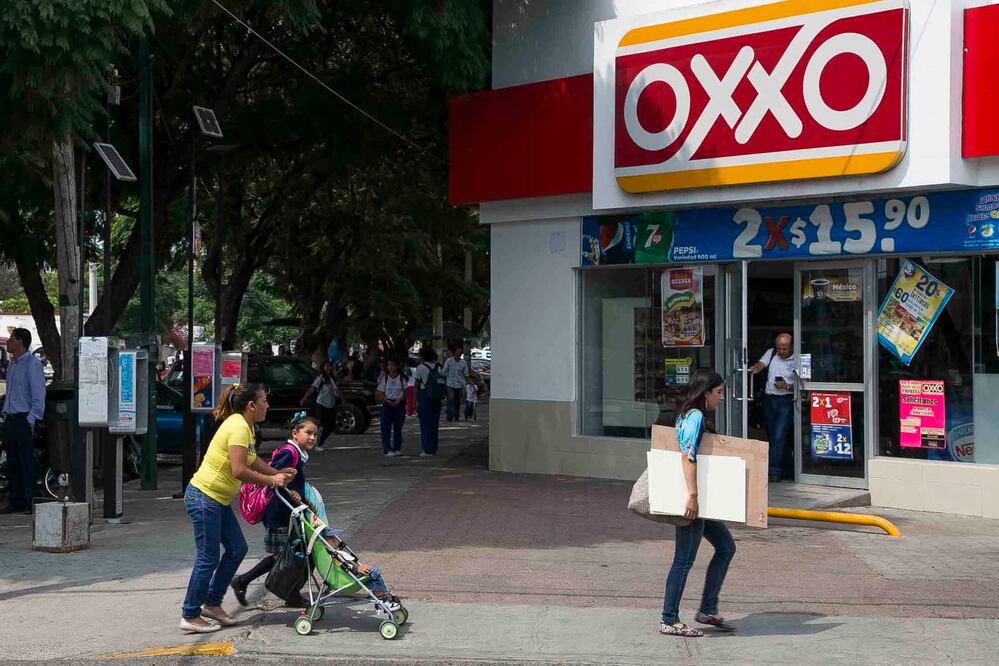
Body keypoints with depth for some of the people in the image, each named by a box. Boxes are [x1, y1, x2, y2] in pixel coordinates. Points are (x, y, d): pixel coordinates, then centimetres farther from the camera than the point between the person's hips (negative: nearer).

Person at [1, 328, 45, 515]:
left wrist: (31, 420, -18)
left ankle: (30, 502, -5)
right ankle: (16, 501, 15)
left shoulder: (32, 363, -10)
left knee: (27, 463, -7)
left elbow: (38, 394, -14)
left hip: (24, 419, -9)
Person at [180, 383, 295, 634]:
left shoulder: (245, 426, 10)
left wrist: (278, 473, 12)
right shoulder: (238, 427, -21)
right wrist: (271, 480, -18)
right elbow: (239, 471, -28)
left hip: (218, 501, 10)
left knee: (237, 549, 12)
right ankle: (190, 616, 6)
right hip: (203, 498, -10)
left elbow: (253, 460, 23)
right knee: (208, 558, -4)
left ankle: (212, 603, 22)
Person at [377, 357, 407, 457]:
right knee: (386, 427, -7)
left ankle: (397, 449, 12)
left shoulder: (401, 378, 3)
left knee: (398, 427, 5)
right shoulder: (384, 377, 4)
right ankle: (387, 450, -7)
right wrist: (388, 401, -13)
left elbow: (406, 392, 3)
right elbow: (381, 393, 3)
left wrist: (398, 401, -11)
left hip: (399, 403, 0)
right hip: (387, 403, 0)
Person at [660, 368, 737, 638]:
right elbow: (688, 456, -25)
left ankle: (707, 610, 19)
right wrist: (692, 494, -30)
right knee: (685, 559, -4)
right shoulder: (696, 416, -15)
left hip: (700, 502, 11)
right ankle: (669, 621, 3)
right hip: (692, 502, -11)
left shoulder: (687, 415, 15)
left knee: (726, 547, 15)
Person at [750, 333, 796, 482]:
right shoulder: (771, 353, 9)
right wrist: (754, 369, -27)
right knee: (773, 436, 10)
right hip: (769, 399, 6)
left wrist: (787, 386, -23)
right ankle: (788, 470, 23)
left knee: (779, 436, -14)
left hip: (786, 401, -6)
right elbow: (761, 364, -5)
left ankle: (774, 471, -12)